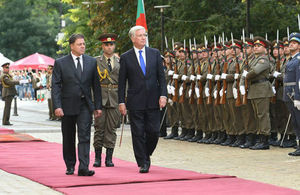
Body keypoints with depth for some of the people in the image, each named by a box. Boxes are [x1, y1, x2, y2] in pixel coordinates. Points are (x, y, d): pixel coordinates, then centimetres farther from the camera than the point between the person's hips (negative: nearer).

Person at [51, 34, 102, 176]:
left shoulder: (91, 62, 7)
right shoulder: (60, 63, -1)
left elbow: (96, 85, 9)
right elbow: (55, 86, -4)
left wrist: (98, 106, 5)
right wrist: (57, 106, -14)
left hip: (85, 106, 1)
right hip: (68, 106, -1)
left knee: (84, 136, -10)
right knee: (68, 139, 9)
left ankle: (83, 168, -14)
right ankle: (70, 166, 23)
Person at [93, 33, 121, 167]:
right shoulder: (96, 61, 5)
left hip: (115, 99, 1)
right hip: (100, 98, -1)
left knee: (112, 128, 2)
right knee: (99, 127, -1)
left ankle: (109, 158, 7)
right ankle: (97, 157, 6)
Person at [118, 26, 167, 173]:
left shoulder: (155, 54, 8)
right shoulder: (125, 58, 2)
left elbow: (161, 76, 7)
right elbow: (122, 82, 3)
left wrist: (163, 95, -4)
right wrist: (121, 102, -2)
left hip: (153, 100, 2)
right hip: (135, 103, -2)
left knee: (153, 132, 1)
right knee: (138, 133, -1)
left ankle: (146, 155, 25)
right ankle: (142, 163, 6)